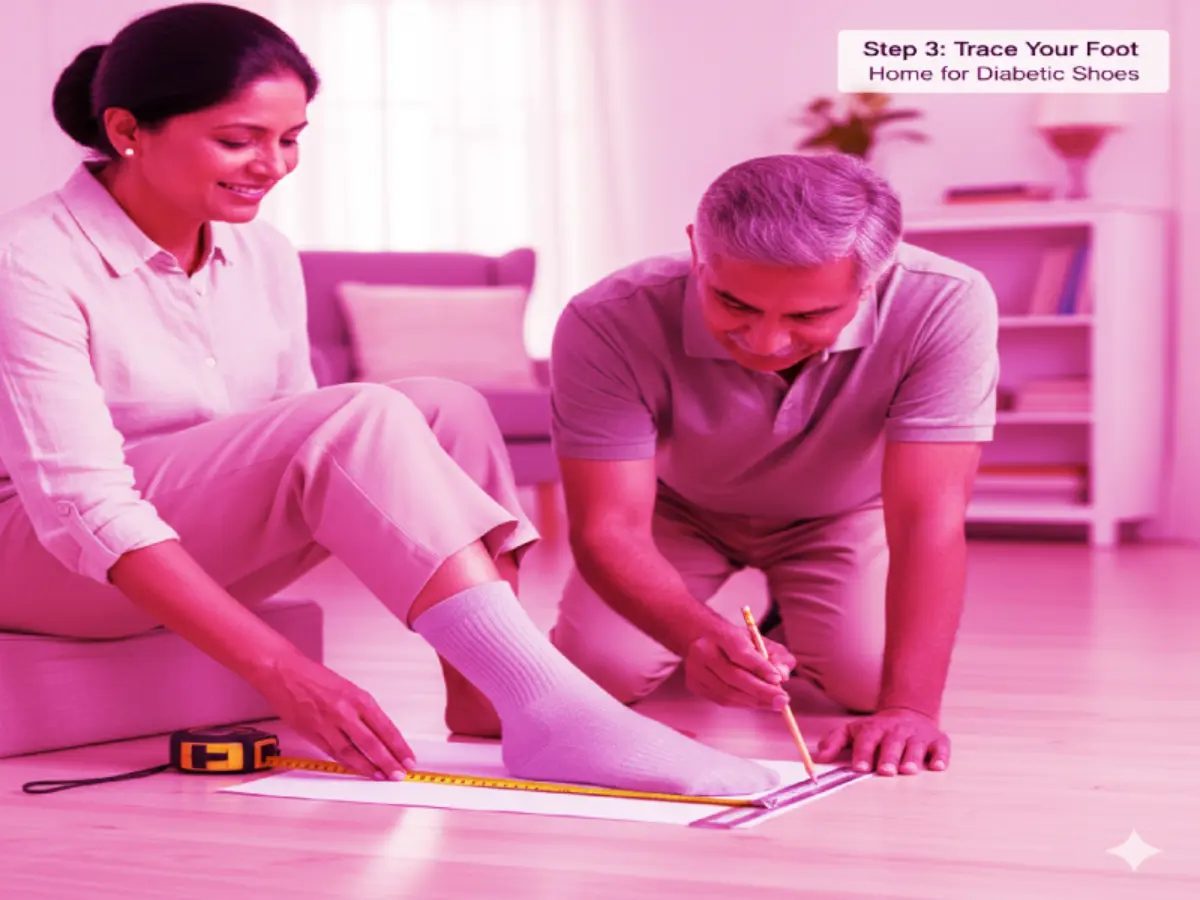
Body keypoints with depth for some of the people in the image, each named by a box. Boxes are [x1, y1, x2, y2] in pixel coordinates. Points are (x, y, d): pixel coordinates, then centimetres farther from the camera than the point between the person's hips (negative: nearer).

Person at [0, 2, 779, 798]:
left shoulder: (263, 256, 2)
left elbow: (293, 458, 3)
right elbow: (85, 508, -29)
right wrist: (282, 672, -38)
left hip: (207, 545, 7)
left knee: (444, 409, -16)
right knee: (355, 419, -29)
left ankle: (485, 713, -24)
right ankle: (551, 713, -35)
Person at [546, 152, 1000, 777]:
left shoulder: (945, 306, -37)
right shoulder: (607, 324, -38)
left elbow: (927, 518, -38)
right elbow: (609, 526, -37)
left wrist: (909, 706, -47)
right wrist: (700, 637, -57)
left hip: (842, 515, 0)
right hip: (677, 509, 0)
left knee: (869, 678, -20)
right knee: (597, 673, -18)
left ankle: (795, 633, 16)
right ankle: (723, 632, 17)